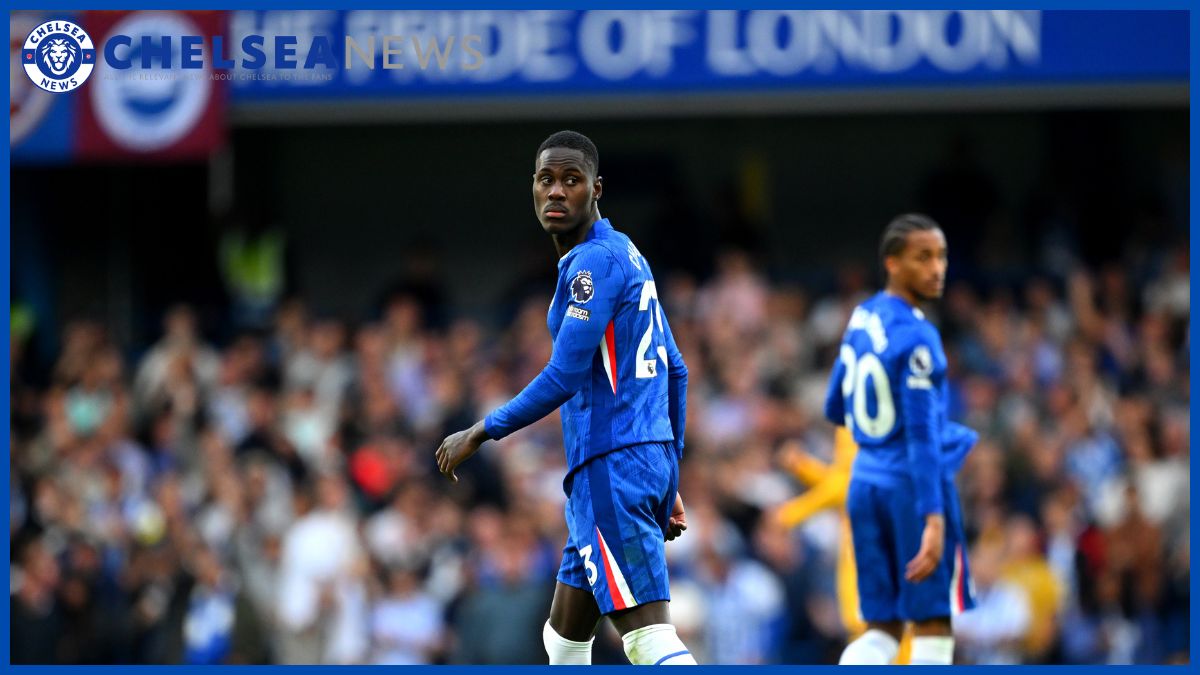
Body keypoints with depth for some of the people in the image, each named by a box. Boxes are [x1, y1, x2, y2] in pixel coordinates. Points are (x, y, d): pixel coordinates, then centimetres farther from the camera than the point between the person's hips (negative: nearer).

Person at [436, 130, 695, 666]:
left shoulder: (594, 261, -11)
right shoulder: (627, 256, 20)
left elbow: (564, 377, -18)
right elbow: (675, 371, 25)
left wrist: (480, 433, -7)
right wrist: (668, 480, 28)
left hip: (611, 469, -10)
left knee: (649, 639, -19)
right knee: (564, 637, 18)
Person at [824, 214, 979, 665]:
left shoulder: (862, 319, 10)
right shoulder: (916, 337, -15)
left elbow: (836, 409, 20)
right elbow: (922, 435, -21)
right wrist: (933, 518, -25)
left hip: (866, 481, 8)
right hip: (914, 485, -8)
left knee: (881, 630, 10)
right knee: (933, 627, -1)